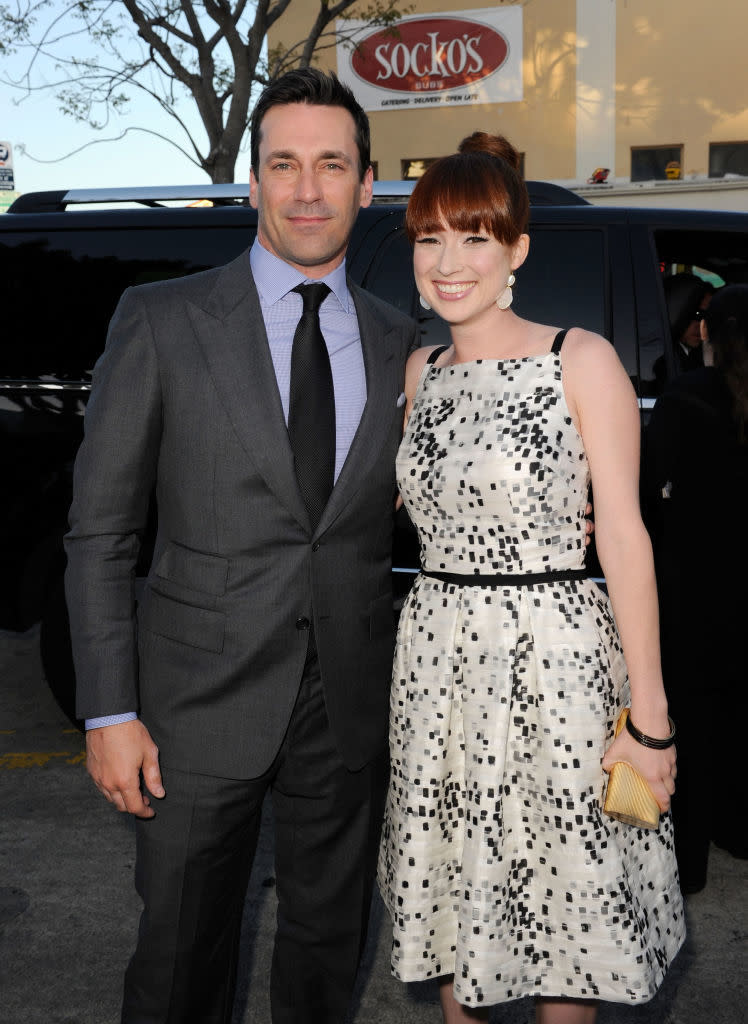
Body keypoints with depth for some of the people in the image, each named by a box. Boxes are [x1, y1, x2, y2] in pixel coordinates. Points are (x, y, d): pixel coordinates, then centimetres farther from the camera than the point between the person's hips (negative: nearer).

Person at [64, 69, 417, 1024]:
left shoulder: (397, 343, 7)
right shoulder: (162, 320, -4)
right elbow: (99, 529, -5)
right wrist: (109, 712, -9)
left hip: (350, 706, 3)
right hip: (204, 696, -3)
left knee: (327, 945, 18)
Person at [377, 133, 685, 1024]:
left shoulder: (582, 361, -8)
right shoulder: (420, 370, 8)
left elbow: (623, 537, -11)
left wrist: (650, 715, -13)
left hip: (552, 658, -5)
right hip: (437, 660, 5)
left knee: (562, 896, 7)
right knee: (450, 886, 15)